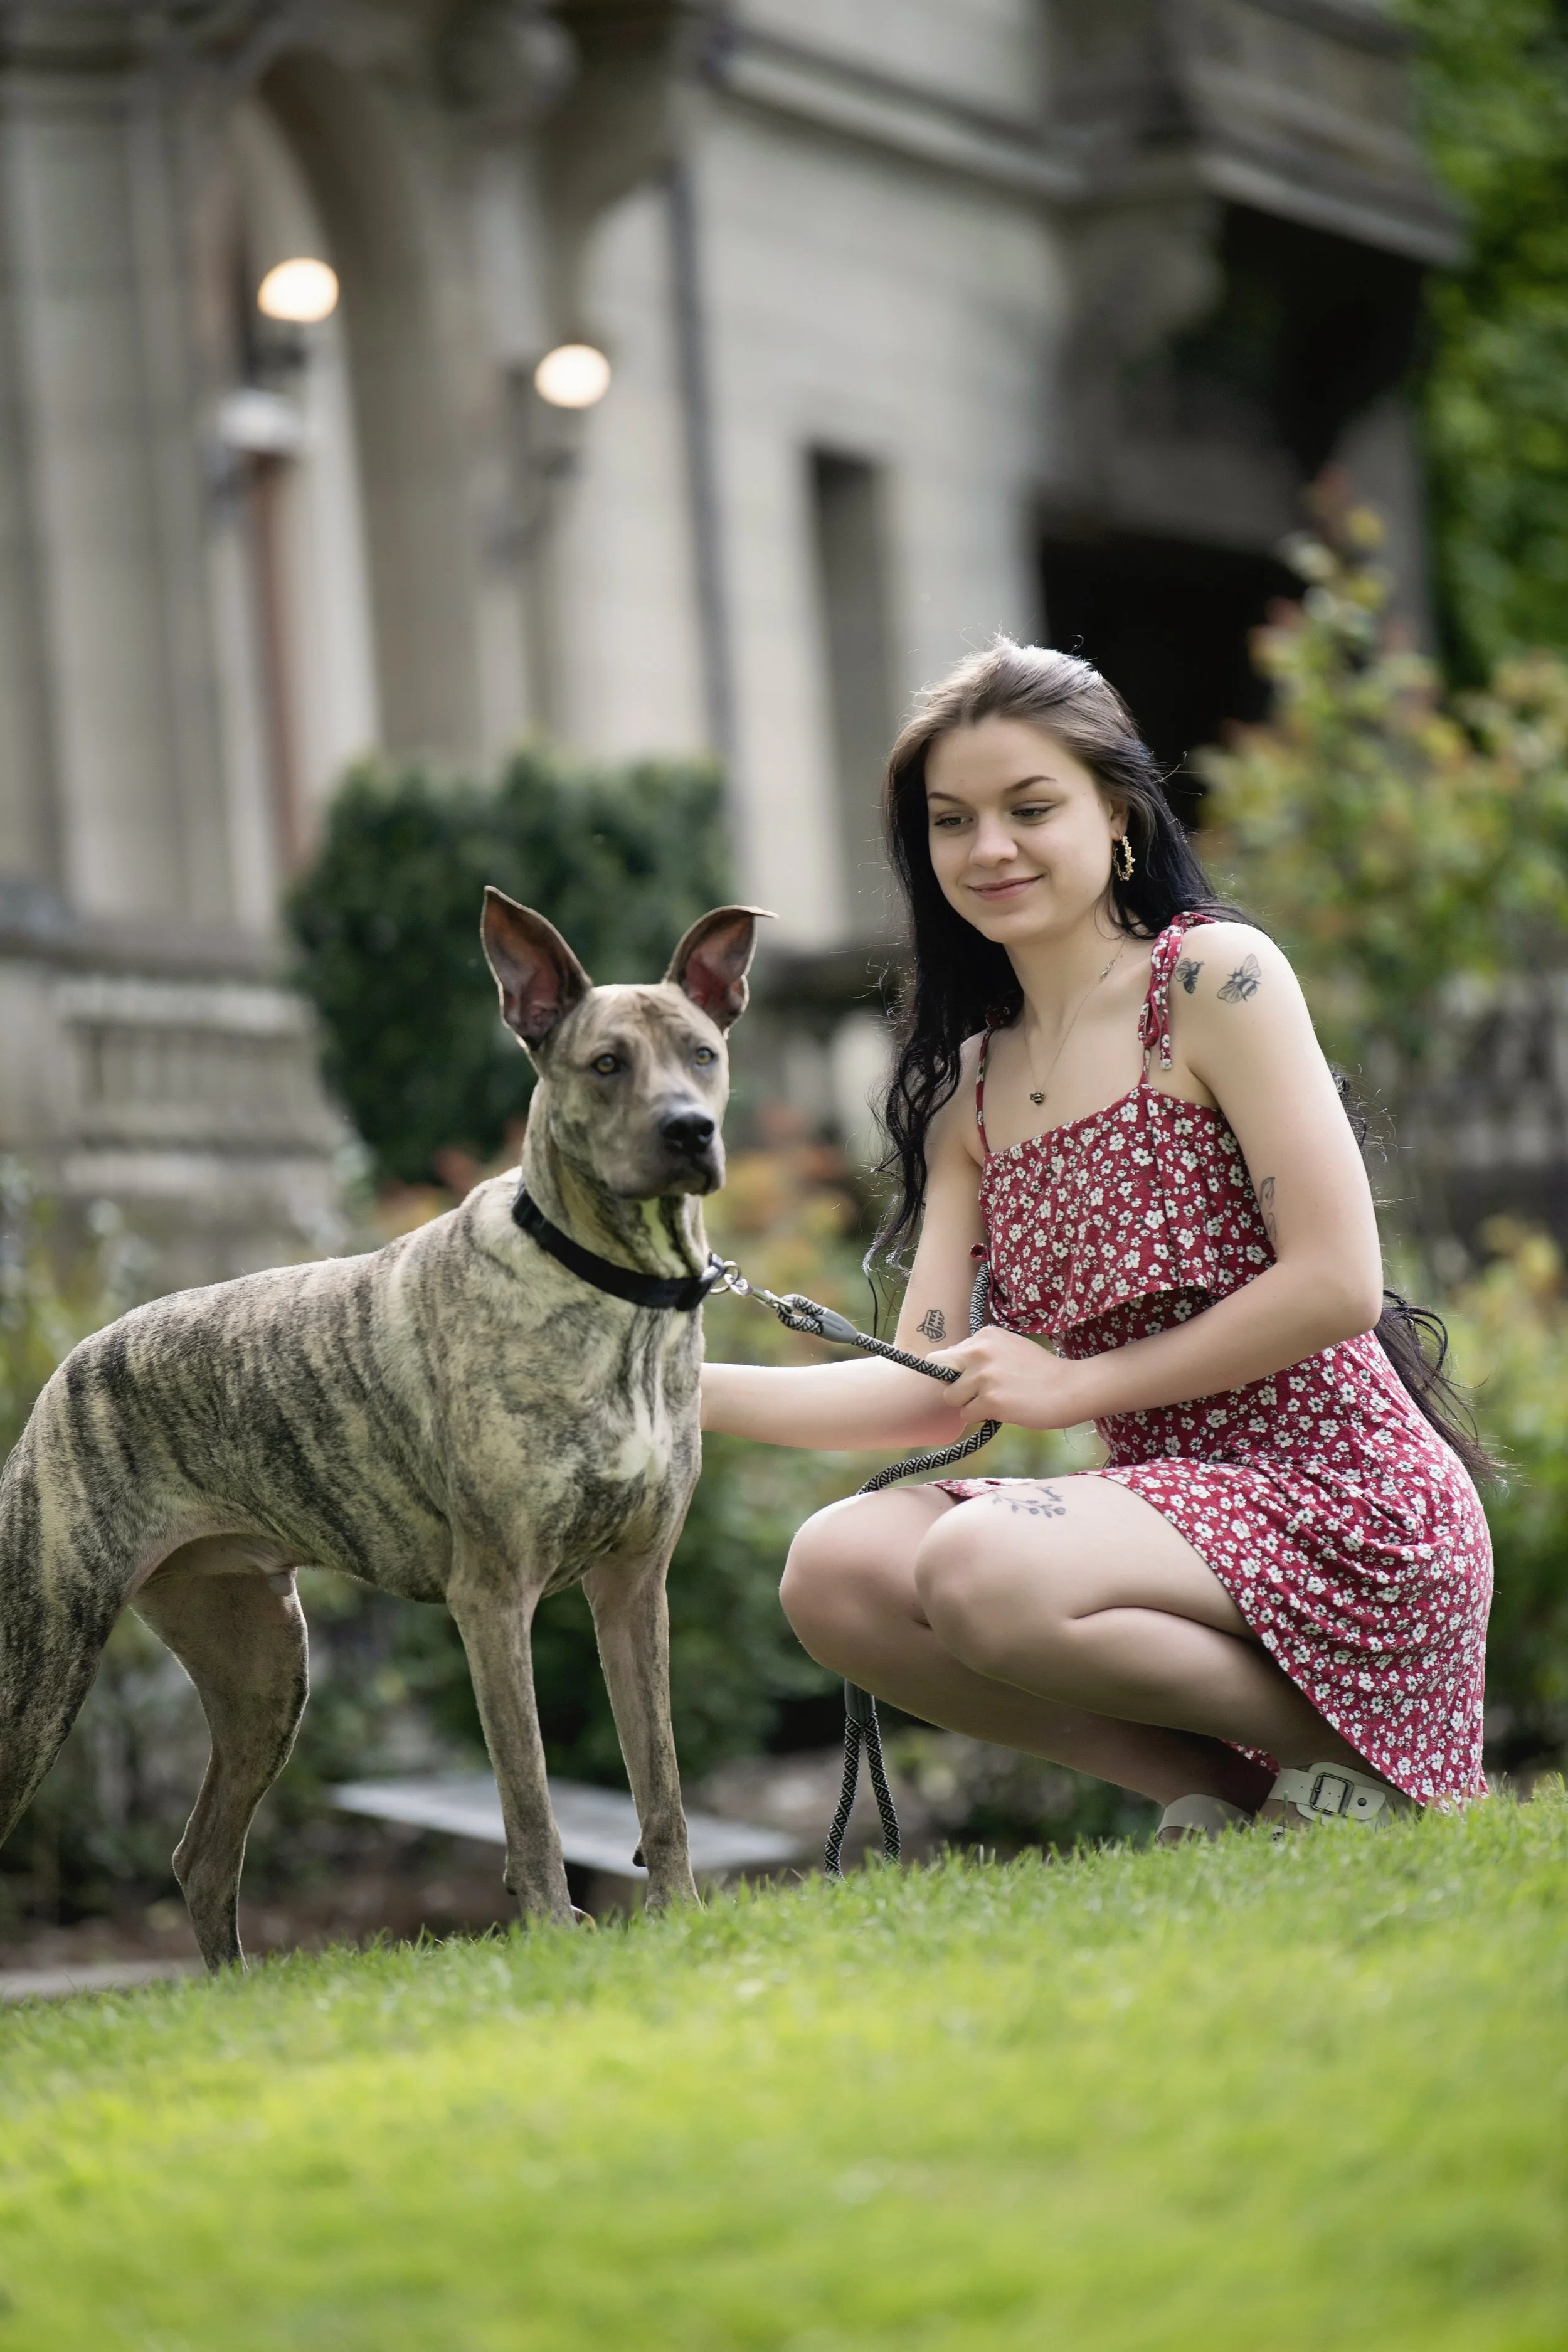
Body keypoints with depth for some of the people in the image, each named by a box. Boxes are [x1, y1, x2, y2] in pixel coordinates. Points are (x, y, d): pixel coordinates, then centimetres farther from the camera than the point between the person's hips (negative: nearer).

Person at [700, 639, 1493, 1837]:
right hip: (1171, 1501, 7)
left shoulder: (1214, 976, -5)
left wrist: (1077, 1385, -8)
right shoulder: (970, 1087, 15)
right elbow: (931, 1392, 8)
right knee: (839, 1570, -15)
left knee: (983, 1570, -30)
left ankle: (1347, 1756, -7)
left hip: (1341, 1509, -7)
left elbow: (1338, 1284, -12)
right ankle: (1219, 1795, -3)